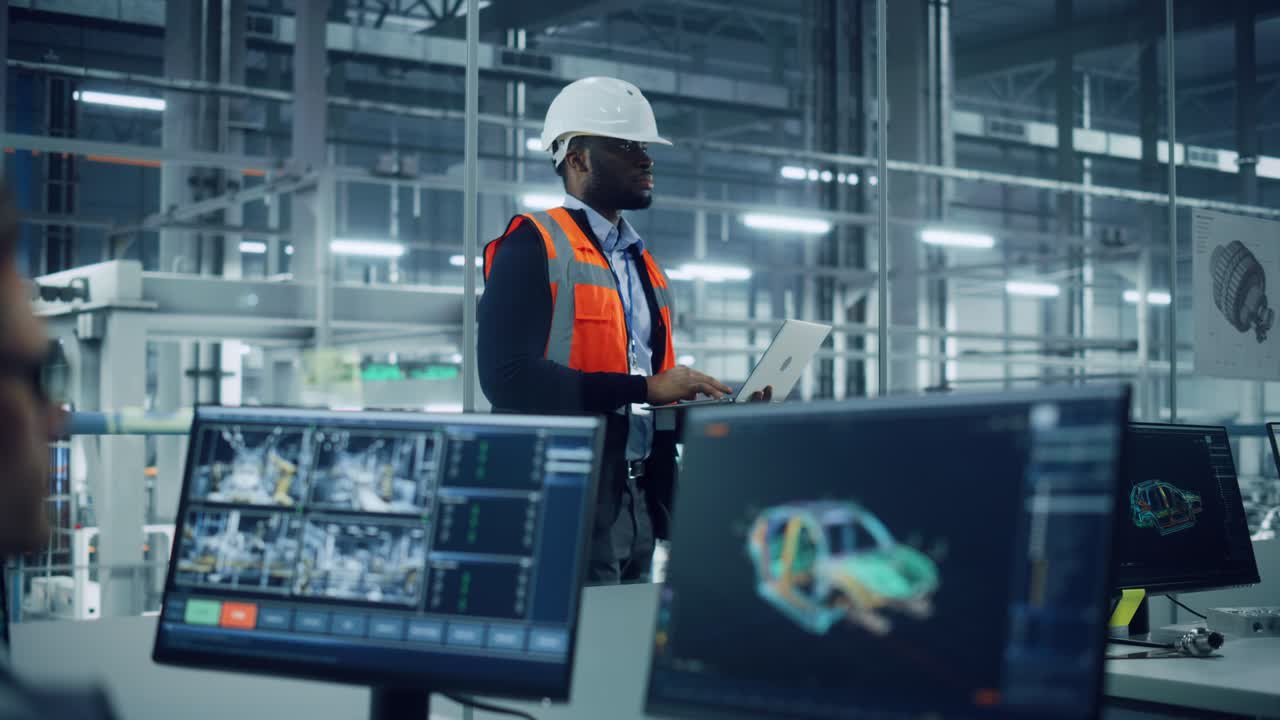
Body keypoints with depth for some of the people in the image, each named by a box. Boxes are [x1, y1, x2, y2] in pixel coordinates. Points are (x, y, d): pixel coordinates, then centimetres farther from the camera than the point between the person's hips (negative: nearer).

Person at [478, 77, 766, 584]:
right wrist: (644, 389, -20)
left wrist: (688, 404, 1)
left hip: (638, 498, 8)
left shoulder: (641, 261, 18)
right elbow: (509, 379, -19)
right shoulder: (533, 246, -6)